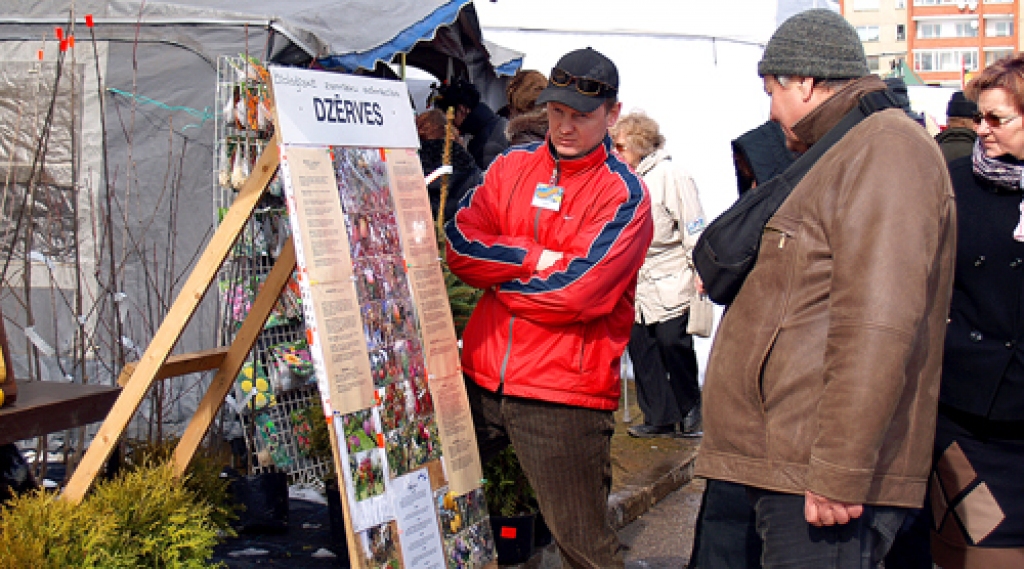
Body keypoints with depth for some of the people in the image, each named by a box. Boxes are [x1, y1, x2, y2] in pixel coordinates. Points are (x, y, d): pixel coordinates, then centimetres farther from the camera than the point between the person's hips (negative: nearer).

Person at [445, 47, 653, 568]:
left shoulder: (624, 193, -7)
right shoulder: (512, 165, 9)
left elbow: (579, 292, -18)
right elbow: (460, 244, -3)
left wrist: (494, 272, -6)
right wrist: (537, 258, -13)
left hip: (563, 394, -5)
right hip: (481, 376, 5)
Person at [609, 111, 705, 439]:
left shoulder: (671, 176, -9)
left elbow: (693, 228, -9)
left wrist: (700, 274, -12)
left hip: (671, 284, -7)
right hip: (637, 287, 7)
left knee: (674, 347, -1)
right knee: (640, 348, 5)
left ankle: (689, 414, 18)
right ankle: (659, 418, 14)